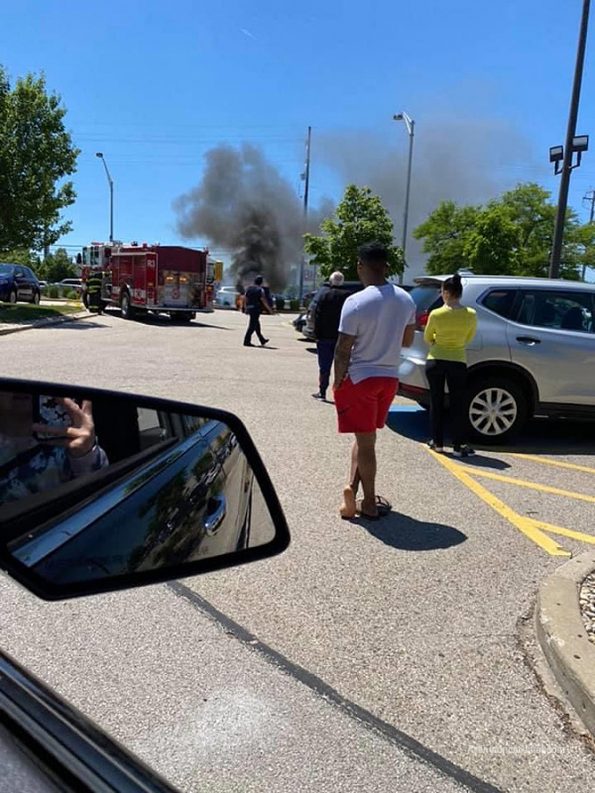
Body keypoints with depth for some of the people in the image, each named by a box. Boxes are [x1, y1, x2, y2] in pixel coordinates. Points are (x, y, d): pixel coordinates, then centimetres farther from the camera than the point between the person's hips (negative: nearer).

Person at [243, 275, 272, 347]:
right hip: (256, 309, -8)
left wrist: (245, 308, 19)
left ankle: (262, 340, 29)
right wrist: (269, 309, -8)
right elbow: (263, 300, -13)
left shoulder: (249, 288, 10)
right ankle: (247, 341, -8)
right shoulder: (260, 290, -9)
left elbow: (245, 298, 11)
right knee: (252, 326, -5)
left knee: (257, 325, 18)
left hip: (249, 308, 8)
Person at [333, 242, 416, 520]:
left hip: (359, 378, -5)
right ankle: (353, 486, 13)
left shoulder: (356, 302, -17)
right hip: (389, 377, 5)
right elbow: (407, 340, 11)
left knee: (365, 440, 4)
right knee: (365, 437, 18)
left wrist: (338, 382, -4)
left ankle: (369, 502, 10)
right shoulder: (406, 300, 1)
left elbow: (343, 349, -15)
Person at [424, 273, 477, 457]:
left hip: (435, 361, -1)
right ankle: (458, 445, 6)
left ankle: (437, 442, 17)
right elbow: (468, 339, 8)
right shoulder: (471, 315, -7)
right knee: (457, 405, 6)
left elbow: (427, 338, 2)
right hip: (458, 363, 1)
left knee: (436, 402, 11)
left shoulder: (436, 314, -12)